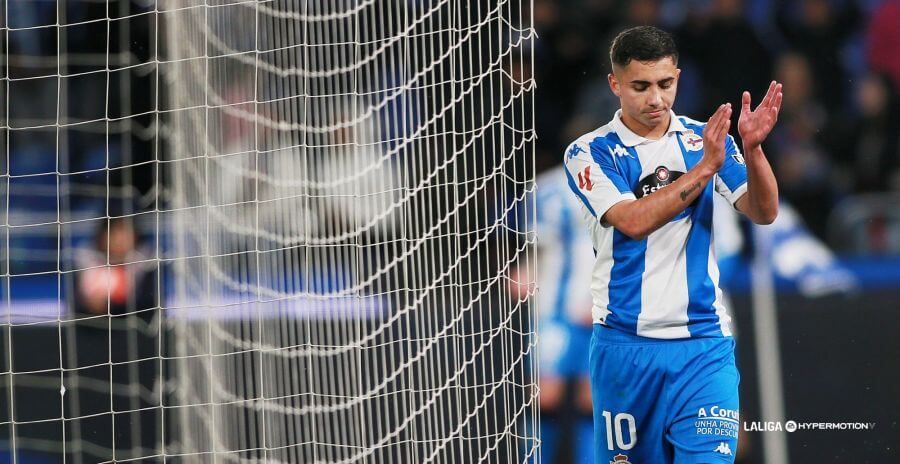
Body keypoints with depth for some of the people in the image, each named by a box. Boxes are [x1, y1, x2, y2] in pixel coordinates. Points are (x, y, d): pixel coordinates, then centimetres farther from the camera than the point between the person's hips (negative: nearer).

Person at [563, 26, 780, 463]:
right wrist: (704, 168, -25)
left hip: (703, 346, 1)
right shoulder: (589, 153, -2)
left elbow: (763, 212, -6)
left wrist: (752, 148, -24)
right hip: (624, 346, -1)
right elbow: (634, 221, -19)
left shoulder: (704, 140, 5)